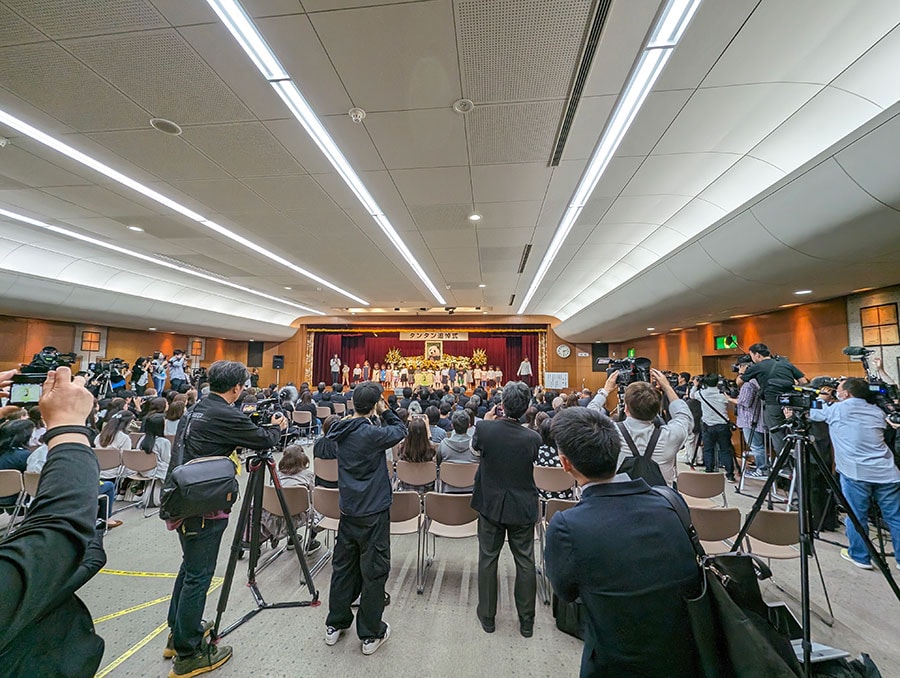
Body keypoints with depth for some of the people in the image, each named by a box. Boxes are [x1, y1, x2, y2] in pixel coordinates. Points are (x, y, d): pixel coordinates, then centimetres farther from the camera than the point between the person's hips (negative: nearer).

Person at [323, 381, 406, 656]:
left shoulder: (343, 431, -1)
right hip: (373, 512, -7)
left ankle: (335, 625, 37)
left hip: (348, 509, 7)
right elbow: (400, 431, -10)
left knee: (343, 566, 20)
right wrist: (385, 412, -3)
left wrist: (378, 416, 0)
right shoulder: (371, 433, -24)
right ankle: (371, 634, 24)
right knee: (374, 571, 9)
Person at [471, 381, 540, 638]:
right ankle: (526, 621, 31)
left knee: (487, 559, 17)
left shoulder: (484, 428, -20)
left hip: (490, 504, 0)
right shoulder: (533, 438, -19)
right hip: (523, 508, 0)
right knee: (525, 562, 17)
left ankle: (487, 616, 33)